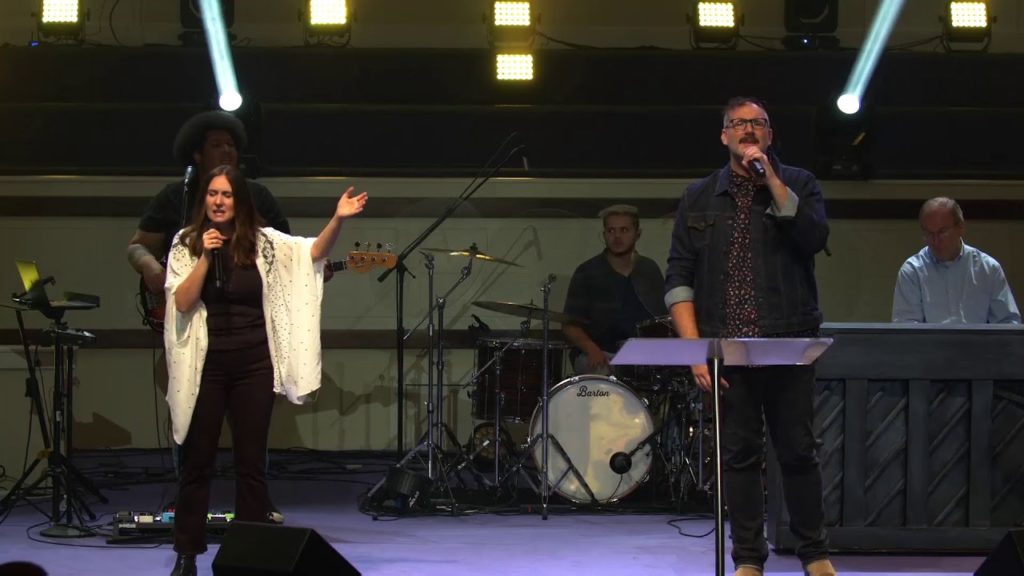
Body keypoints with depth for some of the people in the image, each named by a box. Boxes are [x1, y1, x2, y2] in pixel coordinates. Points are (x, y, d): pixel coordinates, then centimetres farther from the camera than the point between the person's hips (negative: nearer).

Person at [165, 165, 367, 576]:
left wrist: (338, 220, -21)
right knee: (198, 461, 5)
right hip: (205, 364, -1)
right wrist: (206, 257, -17)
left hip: (253, 364, 1)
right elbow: (182, 303, -9)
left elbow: (314, 253, -5)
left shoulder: (263, 242, 2)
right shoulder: (186, 244, 0)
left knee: (251, 463, 6)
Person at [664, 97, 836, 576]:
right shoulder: (699, 199, 10)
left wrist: (770, 178, -12)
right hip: (726, 350, 1)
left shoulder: (797, 184, 8)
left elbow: (813, 238, -12)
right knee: (739, 455, 2)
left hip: (787, 345, -1)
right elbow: (679, 279, 4)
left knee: (798, 451, 1)